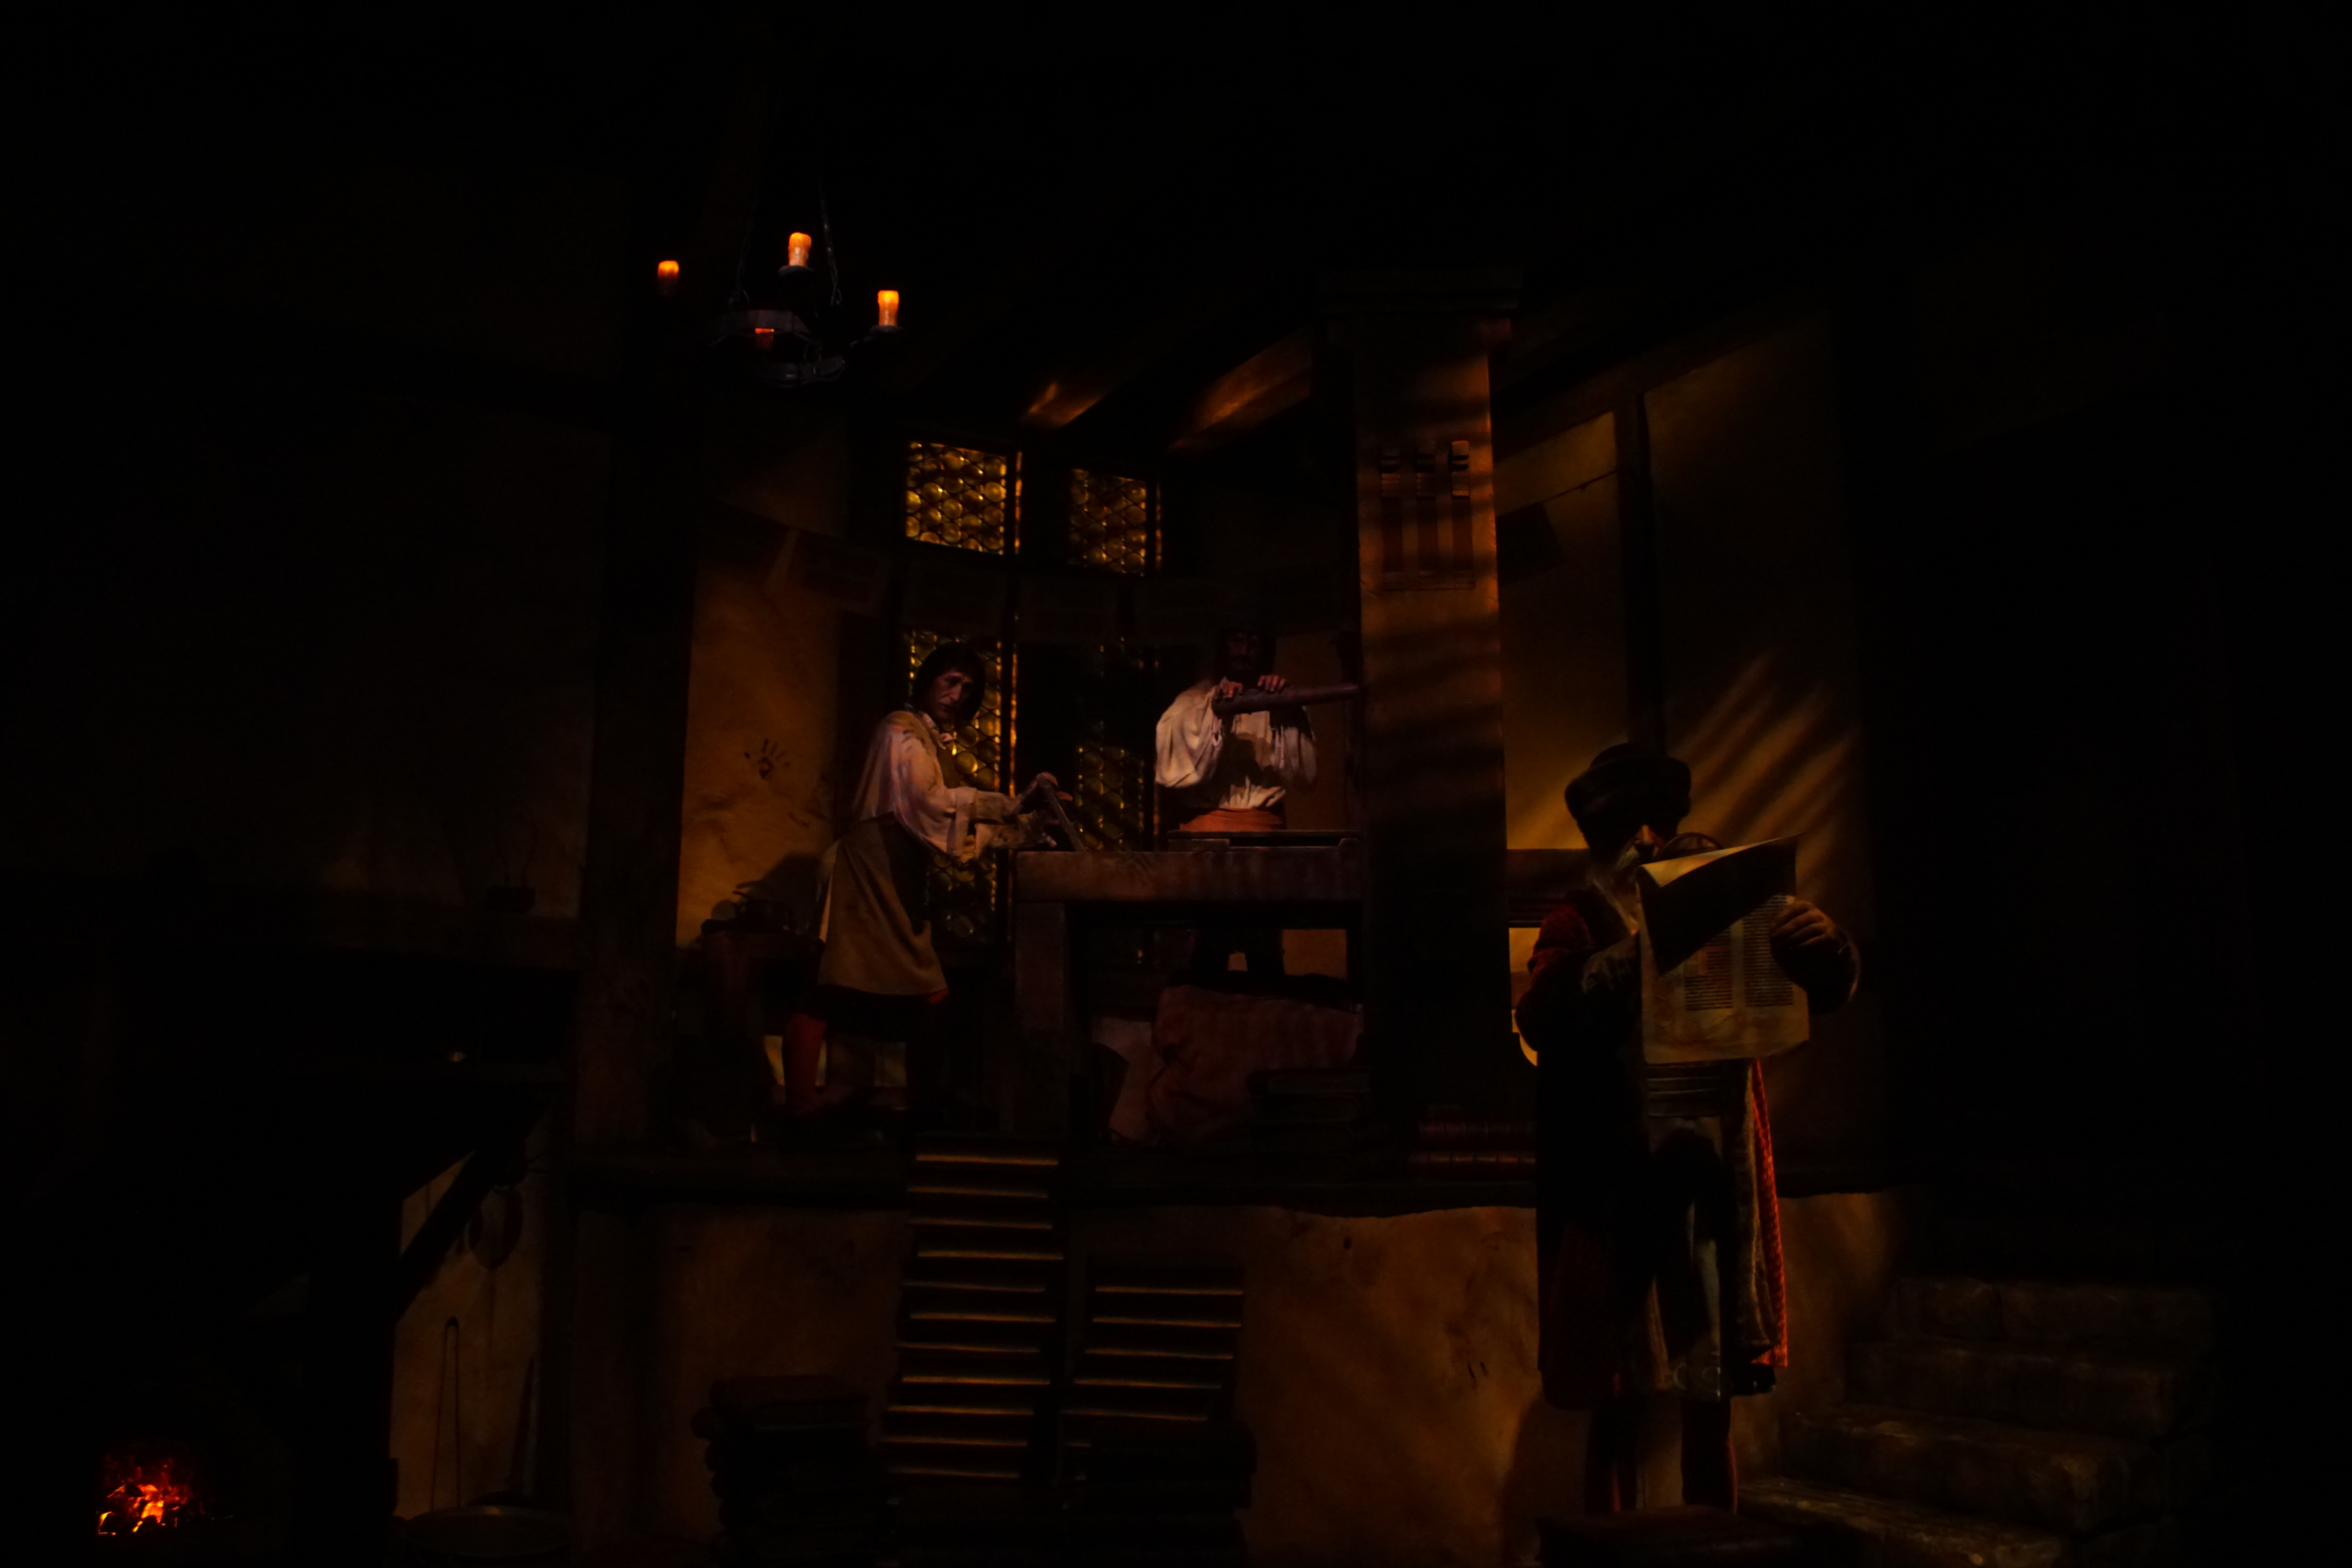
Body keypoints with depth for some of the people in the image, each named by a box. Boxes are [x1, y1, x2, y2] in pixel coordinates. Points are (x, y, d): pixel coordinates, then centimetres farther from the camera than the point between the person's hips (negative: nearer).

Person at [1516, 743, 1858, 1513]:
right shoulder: (1580, 927, 2)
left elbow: (1828, 989, 4)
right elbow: (1542, 1021, -16)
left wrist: (1824, 947, -18)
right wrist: (1631, 943, -27)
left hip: (1711, 1188, 3)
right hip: (1614, 1190, -2)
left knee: (1712, 1412, 9)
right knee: (1616, 1412, 2)